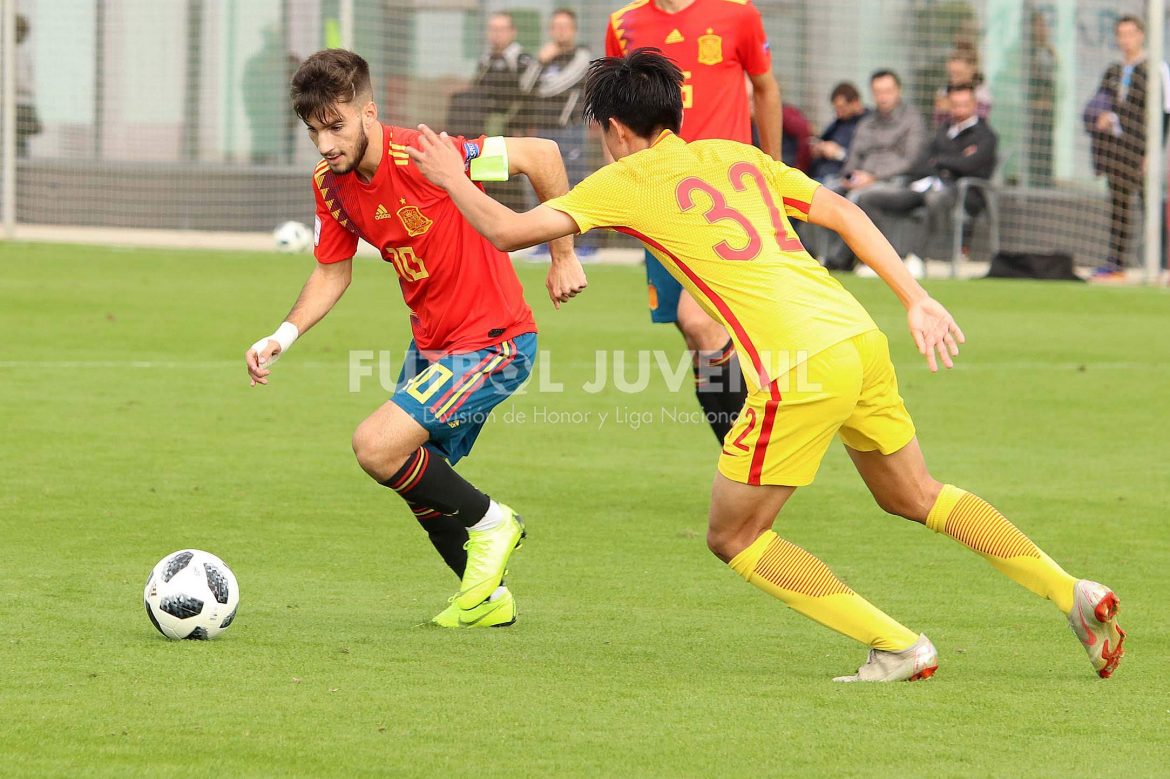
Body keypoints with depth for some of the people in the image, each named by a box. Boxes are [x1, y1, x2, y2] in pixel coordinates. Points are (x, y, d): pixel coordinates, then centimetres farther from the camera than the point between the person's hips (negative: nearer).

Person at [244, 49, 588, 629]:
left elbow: (540, 155, -22)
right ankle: (488, 600, 38)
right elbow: (332, 271, 12)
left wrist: (563, 256, -13)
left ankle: (489, 523, 2)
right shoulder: (331, 183, -3)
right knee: (420, 481, 19)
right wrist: (284, 335, -4)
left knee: (376, 447, -21)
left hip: (493, 344, -9)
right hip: (430, 345, 9)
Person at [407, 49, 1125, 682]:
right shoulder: (737, 155, 21)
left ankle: (898, 647, 3)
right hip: (861, 339, 7)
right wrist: (916, 300, 18)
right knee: (913, 497, 25)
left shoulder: (628, 181, 4)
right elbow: (844, 213, 18)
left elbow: (508, 229, 3)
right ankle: (1075, 592, 19)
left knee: (734, 537, 8)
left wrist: (451, 178, 20)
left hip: (800, 368, -7)